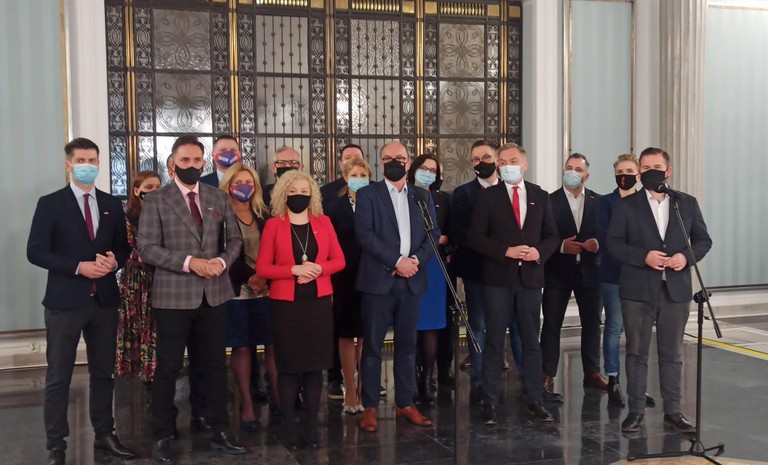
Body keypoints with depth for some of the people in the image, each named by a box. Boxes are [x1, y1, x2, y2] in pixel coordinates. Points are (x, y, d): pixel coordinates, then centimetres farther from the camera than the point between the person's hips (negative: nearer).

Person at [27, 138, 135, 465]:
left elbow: (124, 247, 14)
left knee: (104, 372, 12)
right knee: (58, 377, 2)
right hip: (65, 300, -4)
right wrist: (78, 266, -17)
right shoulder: (50, 204, -2)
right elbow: (36, 252, -8)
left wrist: (114, 260, -10)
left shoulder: (112, 205, 10)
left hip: (105, 299, 4)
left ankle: (104, 435, 25)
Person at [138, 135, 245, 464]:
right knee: (168, 368, 3)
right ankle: (162, 438, 16)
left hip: (214, 294, 4)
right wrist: (189, 262, -19)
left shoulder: (219, 198, 10)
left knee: (215, 365, 11)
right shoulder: (156, 201, -2)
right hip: (174, 296, -3)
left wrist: (222, 261, -10)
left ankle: (219, 433, 23)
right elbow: (147, 248, -9)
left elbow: (235, 239, 10)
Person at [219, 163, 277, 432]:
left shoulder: (264, 216, 11)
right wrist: (249, 277, -12)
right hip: (236, 291, -3)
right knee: (242, 348, 3)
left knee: (273, 346, 1)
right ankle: (247, 406, 10)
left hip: (266, 290, 3)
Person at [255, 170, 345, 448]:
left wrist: (318, 268, -12)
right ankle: (289, 427, 13)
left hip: (319, 302, 2)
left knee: (316, 364, 6)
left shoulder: (323, 222, 7)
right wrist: (294, 270, -17)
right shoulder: (274, 225, -1)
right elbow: (262, 268, -5)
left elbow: (339, 260, 7)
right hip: (286, 304, -2)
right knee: (289, 366, 2)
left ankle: (312, 426, 17)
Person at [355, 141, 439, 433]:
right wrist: (397, 261, -15)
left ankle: (405, 404, 19)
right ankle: (370, 407, 9)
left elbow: (434, 234, 8)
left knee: (407, 344, 9)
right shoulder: (368, 194, 1)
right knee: (372, 345, 1)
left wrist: (417, 260, -10)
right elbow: (364, 234, -9)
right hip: (379, 279, -3)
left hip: (412, 280, 4)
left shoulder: (422, 196, 13)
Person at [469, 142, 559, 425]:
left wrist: (539, 251, -10)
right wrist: (506, 251, -16)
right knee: (494, 343, 3)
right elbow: (475, 237, -4)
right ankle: (490, 403, 11)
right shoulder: (488, 197, 1)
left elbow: (551, 235, 11)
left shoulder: (540, 197, 9)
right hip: (498, 277, -2)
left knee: (531, 342, 9)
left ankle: (535, 402, 17)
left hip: (530, 277, 3)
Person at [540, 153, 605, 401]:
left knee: (592, 323, 11)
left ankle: (592, 372, 24)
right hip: (558, 270, -3)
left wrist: (598, 244, -16)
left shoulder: (598, 201, 5)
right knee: (551, 324, 1)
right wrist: (561, 246, -20)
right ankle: (547, 376, 5)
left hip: (589, 270, 3)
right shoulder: (549, 201, -2)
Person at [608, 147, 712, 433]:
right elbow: (613, 243, -3)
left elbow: (704, 240, 10)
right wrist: (643, 256, -17)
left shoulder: (688, 204, 8)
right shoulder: (627, 205, 2)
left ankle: (673, 410, 18)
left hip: (676, 290, 2)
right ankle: (635, 410, 14)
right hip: (638, 291, -1)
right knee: (636, 353, 5)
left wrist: (686, 256, -11)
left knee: (672, 354, 9)